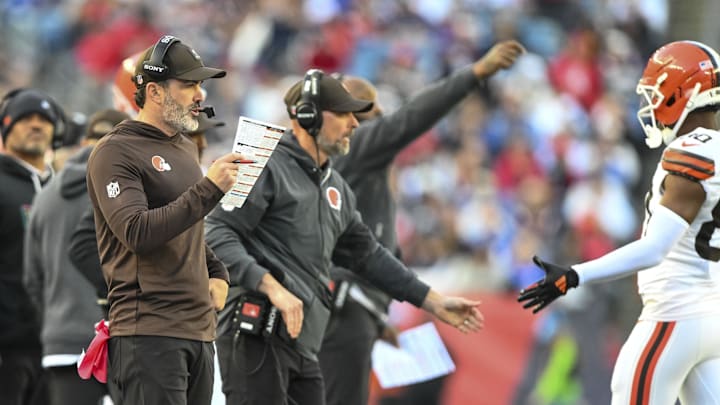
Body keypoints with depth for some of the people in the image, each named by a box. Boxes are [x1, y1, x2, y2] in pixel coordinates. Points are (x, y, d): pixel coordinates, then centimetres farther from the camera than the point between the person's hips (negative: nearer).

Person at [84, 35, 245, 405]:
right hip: (149, 333, -8)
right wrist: (209, 188, -23)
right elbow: (137, 232, -21)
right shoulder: (115, 152, -7)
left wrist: (217, 272, 14)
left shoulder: (185, 149, 20)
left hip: (199, 330, 8)